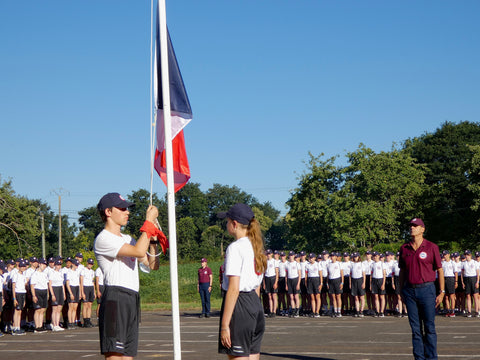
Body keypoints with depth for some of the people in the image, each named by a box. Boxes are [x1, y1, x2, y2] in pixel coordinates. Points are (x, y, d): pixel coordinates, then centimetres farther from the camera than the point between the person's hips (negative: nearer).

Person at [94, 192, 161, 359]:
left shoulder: (127, 239, 24)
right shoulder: (103, 239, -6)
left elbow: (152, 264, 24)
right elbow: (139, 251, -17)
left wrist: (153, 238, 12)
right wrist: (149, 221, -9)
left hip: (132, 300, 9)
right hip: (115, 298, -9)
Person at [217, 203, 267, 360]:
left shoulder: (235, 248, -12)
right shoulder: (256, 247, 15)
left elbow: (233, 289, -18)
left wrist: (225, 325, -18)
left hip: (239, 304, -9)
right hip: (256, 303, 9)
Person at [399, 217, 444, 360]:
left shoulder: (431, 247, -1)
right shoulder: (404, 248, 9)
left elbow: (440, 270, 0)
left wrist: (442, 292, -4)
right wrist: (401, 291, 14)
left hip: (426, 289, -3)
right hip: (409, 290, 3)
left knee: (429, 327, -1)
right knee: (415, 328, 6)